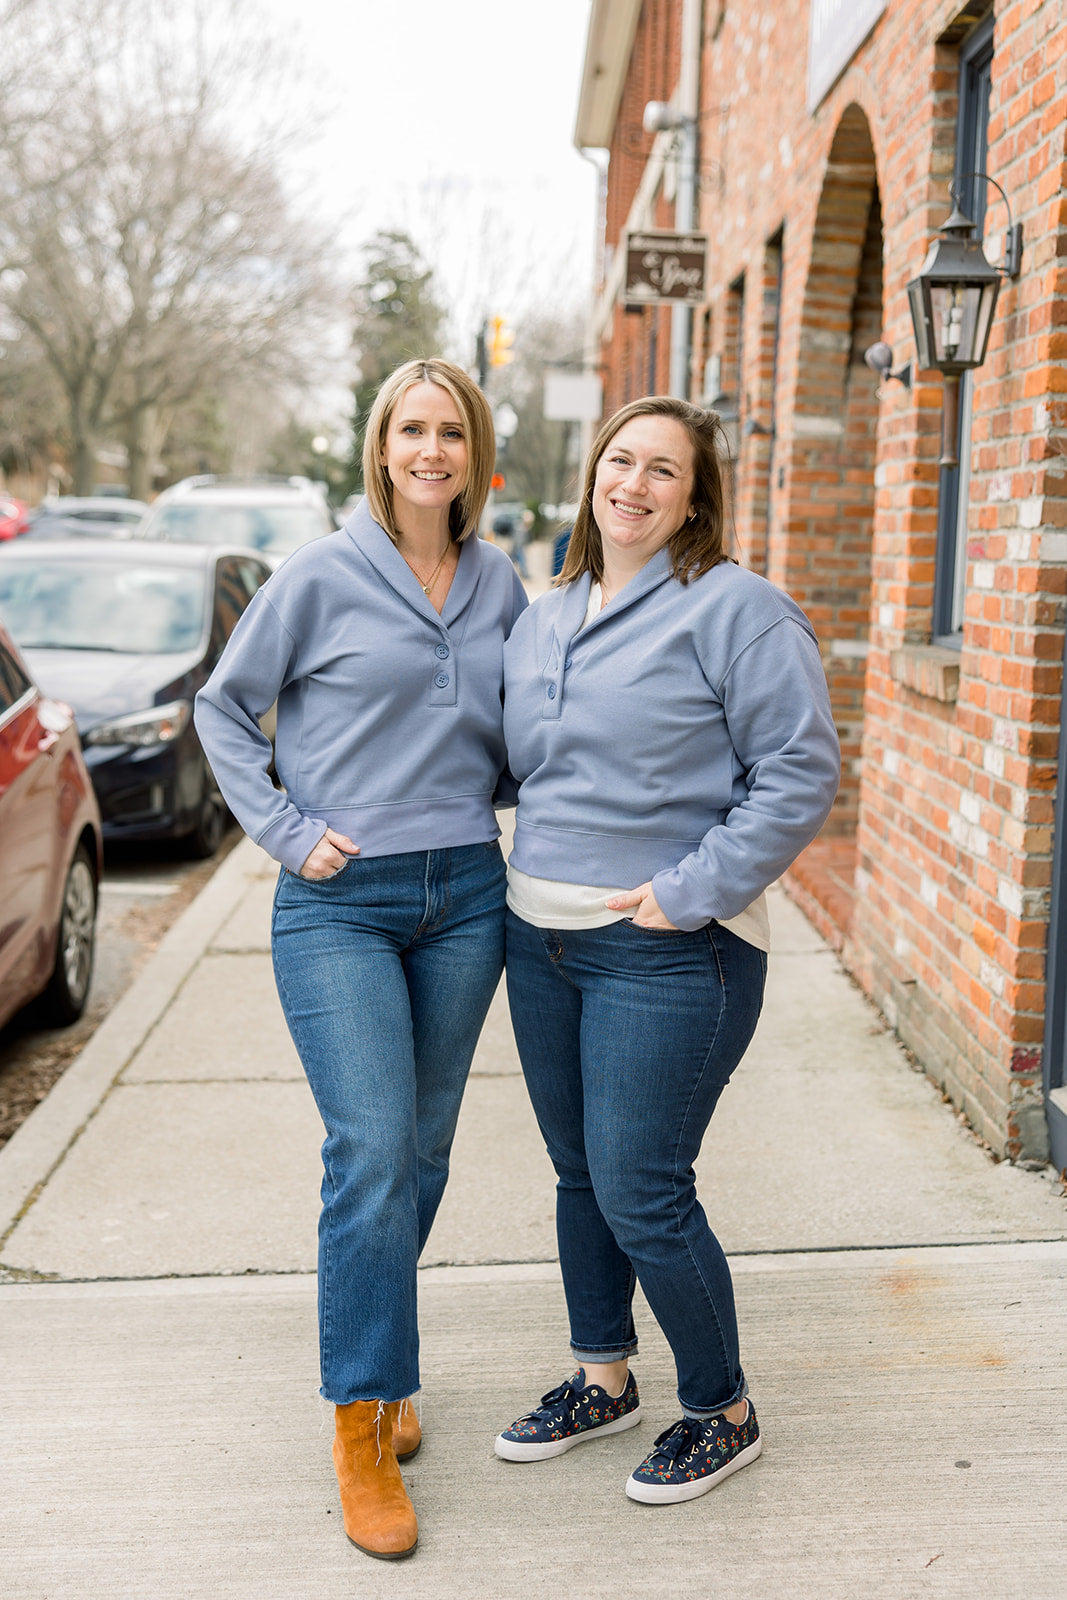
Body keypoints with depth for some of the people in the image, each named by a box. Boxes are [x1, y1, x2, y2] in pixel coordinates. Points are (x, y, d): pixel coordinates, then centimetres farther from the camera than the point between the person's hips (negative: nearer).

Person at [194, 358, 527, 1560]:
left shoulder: (499, 585, 8)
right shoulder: (322, 576, -4)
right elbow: (222, 709, 4)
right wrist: (286, 832, -5)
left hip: (464, 897, 5)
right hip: (339, 906, -4)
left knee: (422, 1151, 11)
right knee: (372, 1153, -11)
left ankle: (371, 1360, 32)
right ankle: (361, 1429, 2)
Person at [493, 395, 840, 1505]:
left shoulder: (735, 609, -10)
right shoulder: (543, 619, 12)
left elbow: (799, 774, -14)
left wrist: (692, 891, -17)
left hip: (668, 952, -7)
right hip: (541, 938, 7)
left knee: (641, 1195, -3)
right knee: (579, 1176, 17)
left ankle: (722, 1412, 20)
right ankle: (603, 1380, 37)